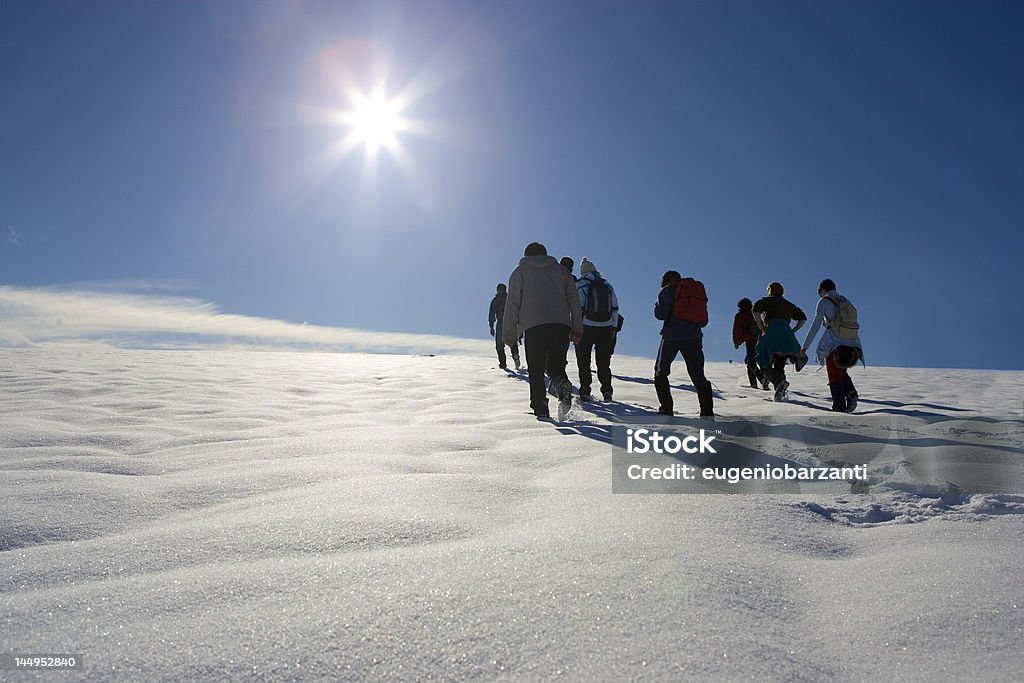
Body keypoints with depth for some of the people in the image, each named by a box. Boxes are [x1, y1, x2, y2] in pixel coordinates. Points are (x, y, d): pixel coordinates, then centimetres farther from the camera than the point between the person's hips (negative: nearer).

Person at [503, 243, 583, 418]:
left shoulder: (520, 271, 15)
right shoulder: (560, 269, 23)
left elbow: (513, 303, 7)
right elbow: (574, 299, 13)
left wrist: (509, 334, 9)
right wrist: (577, 327, 12)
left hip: (534, 326, -2)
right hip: (561, 325, 2)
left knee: (536, 370, 5)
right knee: (556, 364, 9)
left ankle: (539, 407, -4)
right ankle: (561, 382, -23)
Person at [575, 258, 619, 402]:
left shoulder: (580, 285, -1)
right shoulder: (608, 285, 11)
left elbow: (577, 307, -8)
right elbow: (615, 308, 9)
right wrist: (613, 328, 13)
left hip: (586, 327, -3)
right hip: (606, 329, 3)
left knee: (584, 360, 6)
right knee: (603, 361, 11)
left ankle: (585, 390, 2)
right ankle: (606, 388, 2)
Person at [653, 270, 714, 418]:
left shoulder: (667, 291, 3)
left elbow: (661, 314, -8)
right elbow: (704, 321, 17)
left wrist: (657, 307, 14)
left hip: (672, 336, -4)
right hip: (693, 338, 4)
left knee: (661, 372, 8)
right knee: (698, 375, 6)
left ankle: (666, 409, 0)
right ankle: (707, 412, -5)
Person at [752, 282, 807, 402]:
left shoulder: (766, 301, 15)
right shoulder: (790, 305, 28)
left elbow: (755, 310, -4)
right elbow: (803, 319, 21)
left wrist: (762, 328, -3)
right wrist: (793, 331, 16)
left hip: (770, 334, -4)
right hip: (786, 336, 4)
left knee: (766, 366, 2)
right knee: (779, 366, 10)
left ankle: (779, 382, -25)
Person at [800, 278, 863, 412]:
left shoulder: (824, 302, 0)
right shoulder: (845, 301, 18)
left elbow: (816, 325, -6)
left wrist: (805, 346, -5)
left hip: (834, 342, -5)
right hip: (852, 343, 5)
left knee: (834, 375, 6)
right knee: (842, 371, 23)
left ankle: (839, 407, 1)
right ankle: (851, 393, -2)